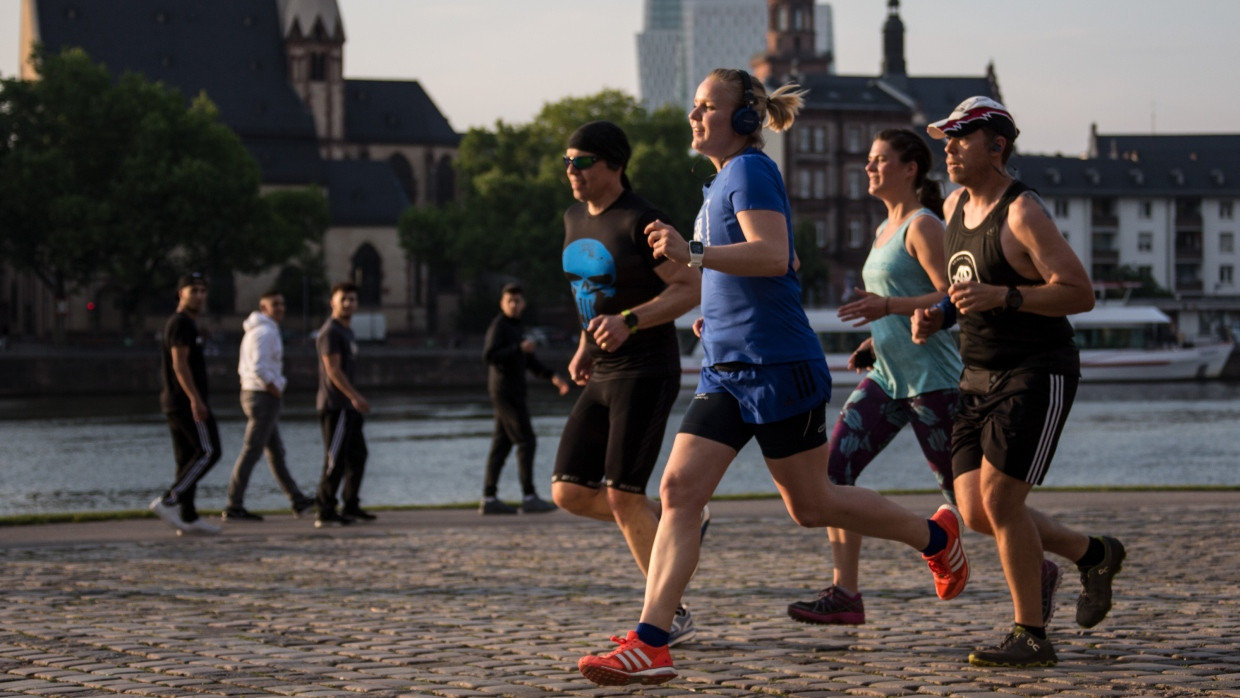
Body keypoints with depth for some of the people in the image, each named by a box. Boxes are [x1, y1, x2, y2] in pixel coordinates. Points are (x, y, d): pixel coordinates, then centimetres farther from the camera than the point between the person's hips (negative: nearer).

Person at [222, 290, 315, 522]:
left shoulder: (253, 331, 17)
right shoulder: (266, 332, -14)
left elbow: (244, 367, 22)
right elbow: (259, 368, -26)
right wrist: (276, 390, -14)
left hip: (251, 393, 11)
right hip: (264, 398, -11)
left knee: (276, 451, 14)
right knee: (251, 452, -8)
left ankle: (298, 501, 22)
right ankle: (234, 507, -8)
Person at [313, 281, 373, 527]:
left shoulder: (347, 331, 18)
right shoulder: (330, 332, -13)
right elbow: (333, 369, -20)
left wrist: (356, 398, 23)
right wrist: (354, 397, -24)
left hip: (348, 406, 10)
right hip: (335, 405, -10)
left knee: (357, 456, 15)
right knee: (335, 460, -10)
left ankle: (351, 507, 24)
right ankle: (325, 513, -8)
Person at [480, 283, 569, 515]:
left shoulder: (516, 328, 21)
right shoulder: (499, 326, -8)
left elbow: (530, 362, 25)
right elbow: (489, 355, -20)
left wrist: (552, 376, 13)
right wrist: (519, 348, -26)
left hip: (514, 393, 9)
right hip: (505, 391, -9)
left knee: (502, 444, 6)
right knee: (526, 441, -11)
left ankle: (489, 498, 6)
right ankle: (529, 497, -13)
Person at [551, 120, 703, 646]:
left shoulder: (640, 221, -13)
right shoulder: (575, 219, 12)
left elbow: (691, 288, -15)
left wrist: (627, 322, -26)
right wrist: (585, 345, 16)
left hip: (647, 372, -8)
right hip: (602, 377, 8)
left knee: (622, 495, -13)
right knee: (569, 493, 1)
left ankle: (673, 616, 0)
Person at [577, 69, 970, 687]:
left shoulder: (750, 171, -11)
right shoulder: (723, 180, 18)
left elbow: (773, 256, -27)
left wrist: (692, 255, -36)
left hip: (776, 366, -9)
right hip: (726, 370, 9)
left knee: (810, 504, 4)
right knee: (678, 490, -5)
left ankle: (935, 537, 28)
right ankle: (650, 646, -11)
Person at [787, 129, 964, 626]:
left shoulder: (923, 226, -9)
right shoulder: (886, 230, 18)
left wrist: (887, 307, -29)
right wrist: (875, 343, 14)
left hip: (929, 376, -9)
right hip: (888, 377, 9)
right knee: (834, 468, -5)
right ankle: (845, 594, -5)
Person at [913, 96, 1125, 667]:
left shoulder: (1022, 213, -15)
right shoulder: (955, 207, 10)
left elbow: (1081, 293, -20)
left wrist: (1000, 297, -29)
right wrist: (936, 317, 7)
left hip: (1037, 376, -8)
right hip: (980, 378, 8)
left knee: (999, 497, -14)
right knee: (976, 513, 1)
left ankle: (1031, 637, 0)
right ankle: (1092, 554, 25)